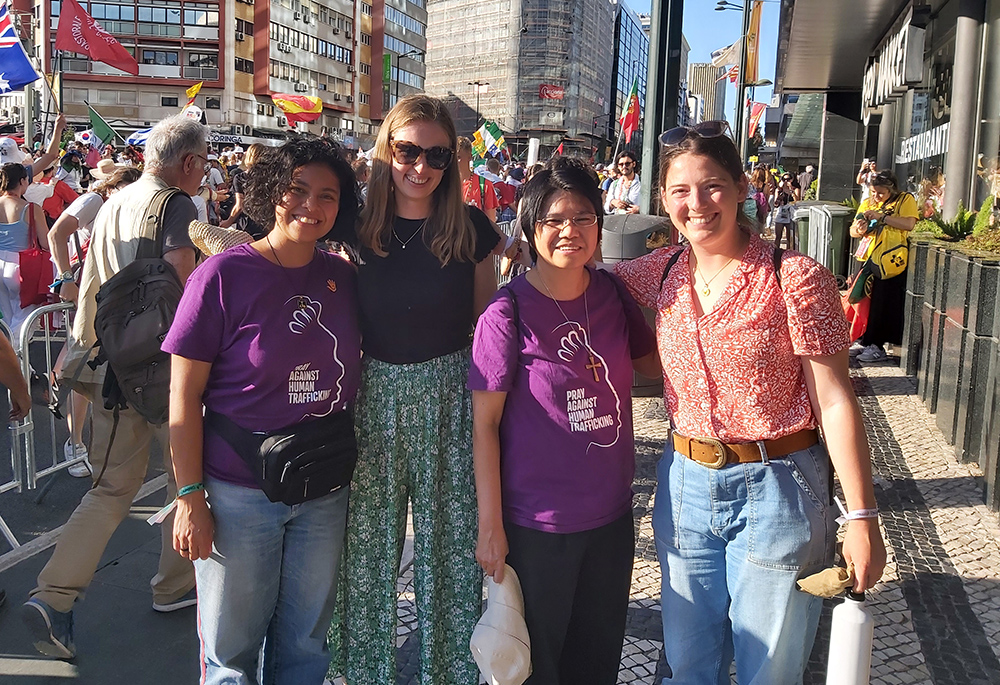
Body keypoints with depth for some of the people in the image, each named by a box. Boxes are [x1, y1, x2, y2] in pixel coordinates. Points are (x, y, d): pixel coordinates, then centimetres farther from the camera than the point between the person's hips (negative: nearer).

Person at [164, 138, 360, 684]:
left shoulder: (342, 277, 2)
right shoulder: (223, 275, -11)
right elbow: (184, 396, -10)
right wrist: (190, 496, -11)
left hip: (325, 492, 4)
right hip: (239, 493, -4)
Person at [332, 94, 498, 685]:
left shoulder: (470, 227, -1)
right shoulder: (360, 226, 0)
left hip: (450, 397, -1)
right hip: (374, 396, 1)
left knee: (450, 541, 8)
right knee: (369, 544, 10)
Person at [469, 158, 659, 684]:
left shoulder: (612, 294, 0)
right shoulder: (508, 312, -15)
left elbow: (654, 362, 15)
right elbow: (484, 424, -12)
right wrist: (490, 527, -12)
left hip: (612, 514, 5)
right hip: (536, 524, -5)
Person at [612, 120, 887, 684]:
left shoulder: (796, 278, -14)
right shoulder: (662, 273, 0)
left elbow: (834, 401, -13)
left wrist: (862, 518, -15)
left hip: (775, 489, -4)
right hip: (686, 484, 4)